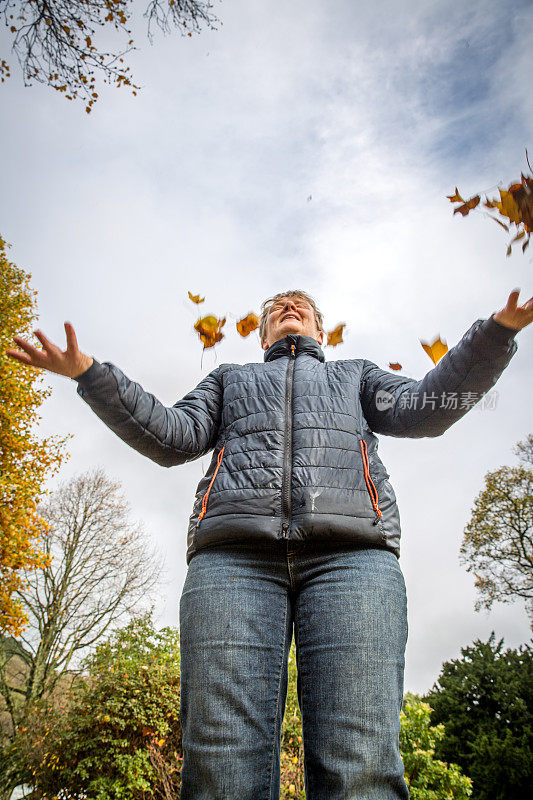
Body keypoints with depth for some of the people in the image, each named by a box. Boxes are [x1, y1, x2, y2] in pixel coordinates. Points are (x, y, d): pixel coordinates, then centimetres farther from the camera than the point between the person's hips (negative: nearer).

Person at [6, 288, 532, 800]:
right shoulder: (230, 378, 36)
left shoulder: (355, 374, 36)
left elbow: (422, 411, 18)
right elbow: (174, 437, 21)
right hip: (233, 555, 1)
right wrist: (89, 374, 11)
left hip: (351, 551, 0)